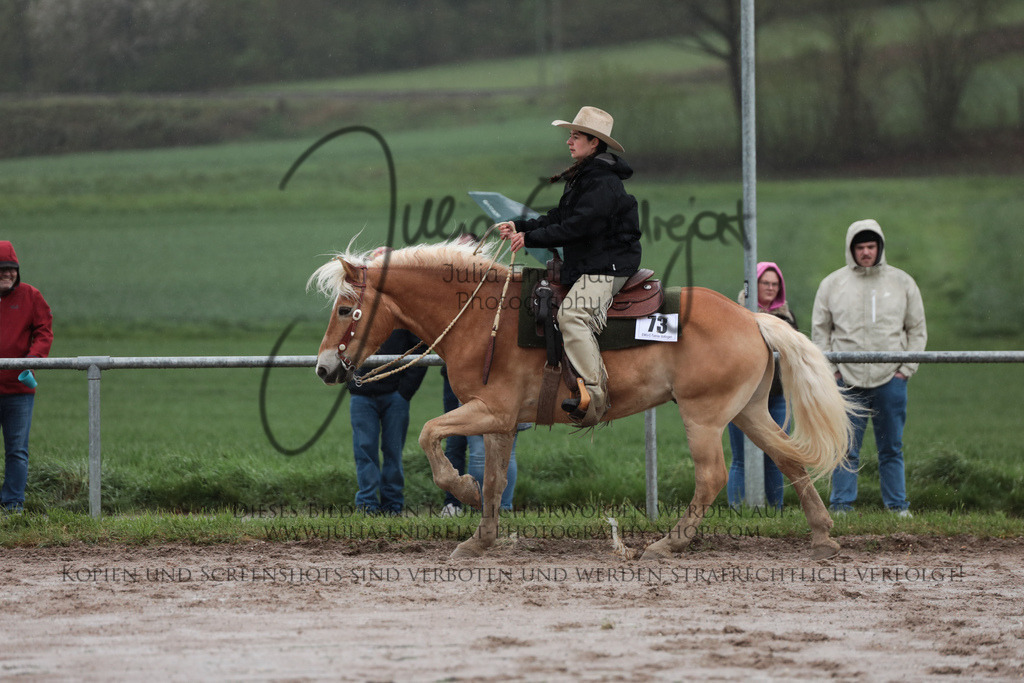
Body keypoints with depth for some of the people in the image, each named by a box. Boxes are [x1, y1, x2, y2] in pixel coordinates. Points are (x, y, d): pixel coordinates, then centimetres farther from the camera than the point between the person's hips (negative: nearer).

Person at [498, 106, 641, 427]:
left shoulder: (603, 183, -16)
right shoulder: (582, 178, 17)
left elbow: (575, 228, -21)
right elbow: (559, 218, 19)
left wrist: (531, 238, -16)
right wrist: (520, 226, 7)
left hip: (607, 267, -12)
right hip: (586, 265, 12)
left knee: (572, 315, -30)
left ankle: (594, 395, -37)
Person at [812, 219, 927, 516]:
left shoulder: (902, 283, 7)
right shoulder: (832, 285, 6)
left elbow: (917, 330, 11)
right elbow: (820, 331, 10)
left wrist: (906, 368, 0)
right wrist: (830, 368, -1)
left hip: (891, 379, 0)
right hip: (847, 379, 0)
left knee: (891, 448, 5)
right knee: (845, 449, -1)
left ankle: (898, 506, 11)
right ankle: (842, 505, 3)